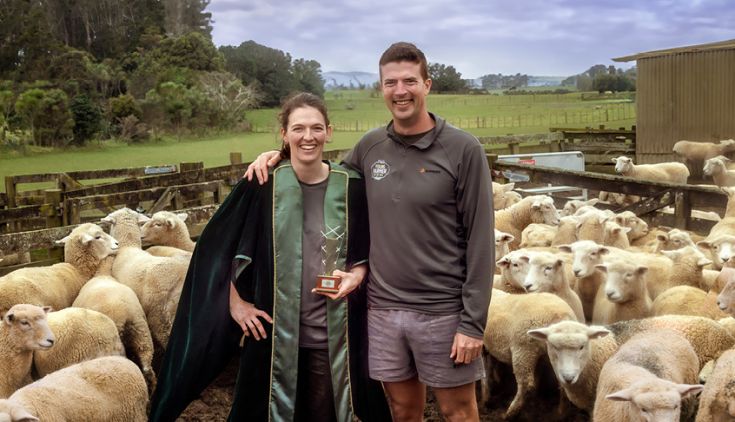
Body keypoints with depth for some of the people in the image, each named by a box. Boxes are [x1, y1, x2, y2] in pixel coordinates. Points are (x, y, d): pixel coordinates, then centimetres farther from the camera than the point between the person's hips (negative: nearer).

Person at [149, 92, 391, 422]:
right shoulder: (261, 187, -6)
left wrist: (357, 275, -9)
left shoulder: (350, 187, -2)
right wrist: (235, 303, -1)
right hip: (273, 331, 0)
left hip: (333, 333, 1)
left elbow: (369, 248, 10)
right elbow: (219, 246, 2)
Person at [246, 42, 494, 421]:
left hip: (442, 311, -3)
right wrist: (279, 157, 5)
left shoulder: (463, 149, -8)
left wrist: (473, 322, -12)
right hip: (382, 309, 3)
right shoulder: (369, 146, 4)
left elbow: (479, 241, -9)